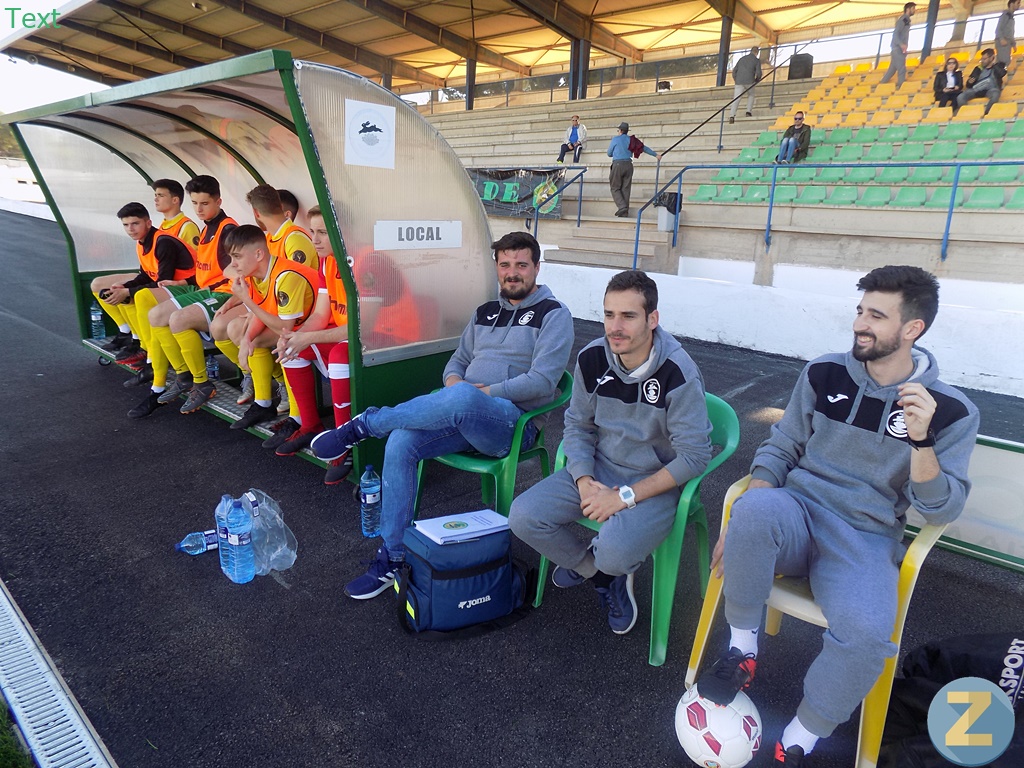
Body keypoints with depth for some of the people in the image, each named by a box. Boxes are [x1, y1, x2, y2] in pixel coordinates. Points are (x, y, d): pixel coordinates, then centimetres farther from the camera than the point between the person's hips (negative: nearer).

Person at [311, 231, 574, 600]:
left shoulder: (554, 314, 0)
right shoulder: (485, 312, 21)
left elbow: (542, 381, -11)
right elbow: (457, 362, 23)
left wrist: (482, 393, -13)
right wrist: (454, 381, -2)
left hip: (515, 423, -6)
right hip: (464, 418, 6)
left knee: (462, 398, -40)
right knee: (401, 443, -21)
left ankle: (363, 425, -19)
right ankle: (391, 558, -9)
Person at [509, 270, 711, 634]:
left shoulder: (677, 373, -21)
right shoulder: (592, 358, -7)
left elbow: (694, 455, -18)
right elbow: (577, 425, 5)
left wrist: (625, 496, -22)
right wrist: (584, 482, -13)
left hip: (657, 482, -5)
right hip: (598, 468, 5)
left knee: (614, 553, -31)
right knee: (523, 517, -12)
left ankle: (602, 566, 11)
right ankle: (598, 573, 13)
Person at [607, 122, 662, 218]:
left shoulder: (615, 139, 1)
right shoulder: (631, 140, 12)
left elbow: (609, 153, 9)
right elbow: (644, 148, 19)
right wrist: (656, 154, 30)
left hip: (618, 164, -4)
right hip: (628, 165, 4)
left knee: (615, 188, 2)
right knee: (626, 189, 6)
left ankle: (622, 207, -18)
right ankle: (625, 213, 5)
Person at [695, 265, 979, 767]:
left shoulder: (952, 411, -1)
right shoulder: (824, 374, 3)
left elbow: (940, 511, -3)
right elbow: (781, 448, 7)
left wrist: (921, 439, -22)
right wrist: (743, 522, -8)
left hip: (867, 539, -1)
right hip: (798, 516, 1)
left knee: (865, 634, -32)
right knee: (756, 509, -36)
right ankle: (742, 648, -12)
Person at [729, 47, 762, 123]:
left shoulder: (742, 58, 20)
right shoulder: (757, 60, 8)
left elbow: (734, 71, 17)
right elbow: (758, 73, -2)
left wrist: (736, 80, 26)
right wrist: (757, 79, 18)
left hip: (739, 82, 2)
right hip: (749, 81, -2)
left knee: (736, 99, -5)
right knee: (751, 95, 24)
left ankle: (732, 115, -23)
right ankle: (749, 111, 10)